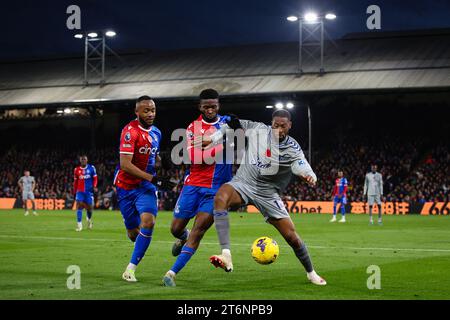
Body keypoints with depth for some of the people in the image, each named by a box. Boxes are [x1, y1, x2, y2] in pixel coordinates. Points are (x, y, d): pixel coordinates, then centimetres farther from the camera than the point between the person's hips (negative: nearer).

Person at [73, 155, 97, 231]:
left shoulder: (91, 168, -1)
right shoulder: (76, 170, 4)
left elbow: (95, 178, 3)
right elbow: (75, 182, 13)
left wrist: (94, 186, -14)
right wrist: (74, 192, 15)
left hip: (89, 191, -1)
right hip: (80, 191, 1)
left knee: (89, 207, 6)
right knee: (79, 205, -14)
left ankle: (89, 219, 39)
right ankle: (79, 224, -14)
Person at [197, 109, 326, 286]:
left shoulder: (293, 149, -11)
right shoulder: (258, 130, -8)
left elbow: (303, 168, -27)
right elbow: (234, 124, 7)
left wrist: (310, 176, -51)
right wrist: (212, 138, -3)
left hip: (267, 193, 0)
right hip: (242, 183, 0)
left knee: (291, 236, -3)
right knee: (220, 198, -35)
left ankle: (311, 273, 27)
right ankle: (226, 257, -45)